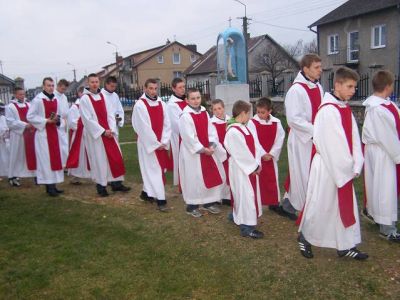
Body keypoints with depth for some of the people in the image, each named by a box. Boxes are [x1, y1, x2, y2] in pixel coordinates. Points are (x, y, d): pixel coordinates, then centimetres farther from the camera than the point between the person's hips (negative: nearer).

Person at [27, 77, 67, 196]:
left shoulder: (56, 100, 7)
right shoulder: (37, 100, -10)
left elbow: (63, 115, 14)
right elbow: (30, 116, -12)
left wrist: (58, 120, -8)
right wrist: (46, 121, -17)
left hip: (55, 132, 6)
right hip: (43, 133, -6)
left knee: (56, 158, 8)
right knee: (46, 159, -2)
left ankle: (53, 185, 17)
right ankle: (49, 186, 5)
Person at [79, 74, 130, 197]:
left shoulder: (103, 96, 10)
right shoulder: (84, 99, -6)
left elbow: (110, 114, 7)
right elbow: (87, 119, -13)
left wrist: (111, 129, -8)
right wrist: (103, 131, -16)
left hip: (108, 132, 5)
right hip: (95, 134, -5)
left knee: (116, 157, 5)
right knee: (99, 159, 0)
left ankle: (116, 183, 15)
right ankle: (101, 186, 11)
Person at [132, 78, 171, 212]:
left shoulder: (161, 104, 5)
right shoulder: (140, 105, -11)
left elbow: (167, 124, 3)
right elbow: (143, 128, -14)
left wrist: (164, 142, -7)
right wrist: (155, 143, -13)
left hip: (161, 143, 6)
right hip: (147, 144, -6)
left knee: (159, 169, 12)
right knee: (154, 170, -4)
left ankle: (147, 193, 29)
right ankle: (160, 199, 1)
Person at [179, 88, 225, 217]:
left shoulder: (204, 113, 6)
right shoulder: (185, 116, -16)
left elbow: (211, 130, 5)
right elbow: (189, 137, -19)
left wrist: (212, 145, -9)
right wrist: (202, 149, -17)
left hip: (207, 150, 7)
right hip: (192, 152, -7)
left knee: (213, 176, 13)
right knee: (193, 179, 1)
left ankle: (208, 203, 28)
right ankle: (191, 206, 17)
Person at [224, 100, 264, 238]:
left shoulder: (244, 128, 8)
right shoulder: (233, 132, -23)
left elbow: (254, 147, 7)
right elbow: (242, 154, -22)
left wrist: (257, 164, -3)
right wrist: (254, 166, -13)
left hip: (250, 168, 10)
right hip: (241, 170, -10)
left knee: (250, 194, 18)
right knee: (245, 196, -2)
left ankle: (241, 218, 34)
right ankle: (246, 227, 9)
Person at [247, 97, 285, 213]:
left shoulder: (276, 122, -3)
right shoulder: (252, 122, -10)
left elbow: (279, 140, -3)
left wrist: (271, 154, -11)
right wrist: (263, 154, -17)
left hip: (271, 156, 3)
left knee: (272, 180, 11)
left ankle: (274, 203, 25)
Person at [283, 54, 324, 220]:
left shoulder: (318, 87, 8)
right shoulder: (296, 90, -15)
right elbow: (293, 118, -20)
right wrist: (315, 130, -21)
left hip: (317, 139, 8)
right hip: (301, 139, -7)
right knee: (301, 174, 1)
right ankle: (290, 204, 21)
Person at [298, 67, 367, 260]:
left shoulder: (346, 109, 7)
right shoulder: (328, 111, -19)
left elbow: (354, 139, 5)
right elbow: (332, 145, -20)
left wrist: (355, 166, -4)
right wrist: (348, 168, -13)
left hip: (344, 169, 8)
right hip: (327, 167, -8)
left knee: (346, 206, 14)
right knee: (320, 205, 6)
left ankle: (346, 246, 27)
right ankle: (305, 237, 28)